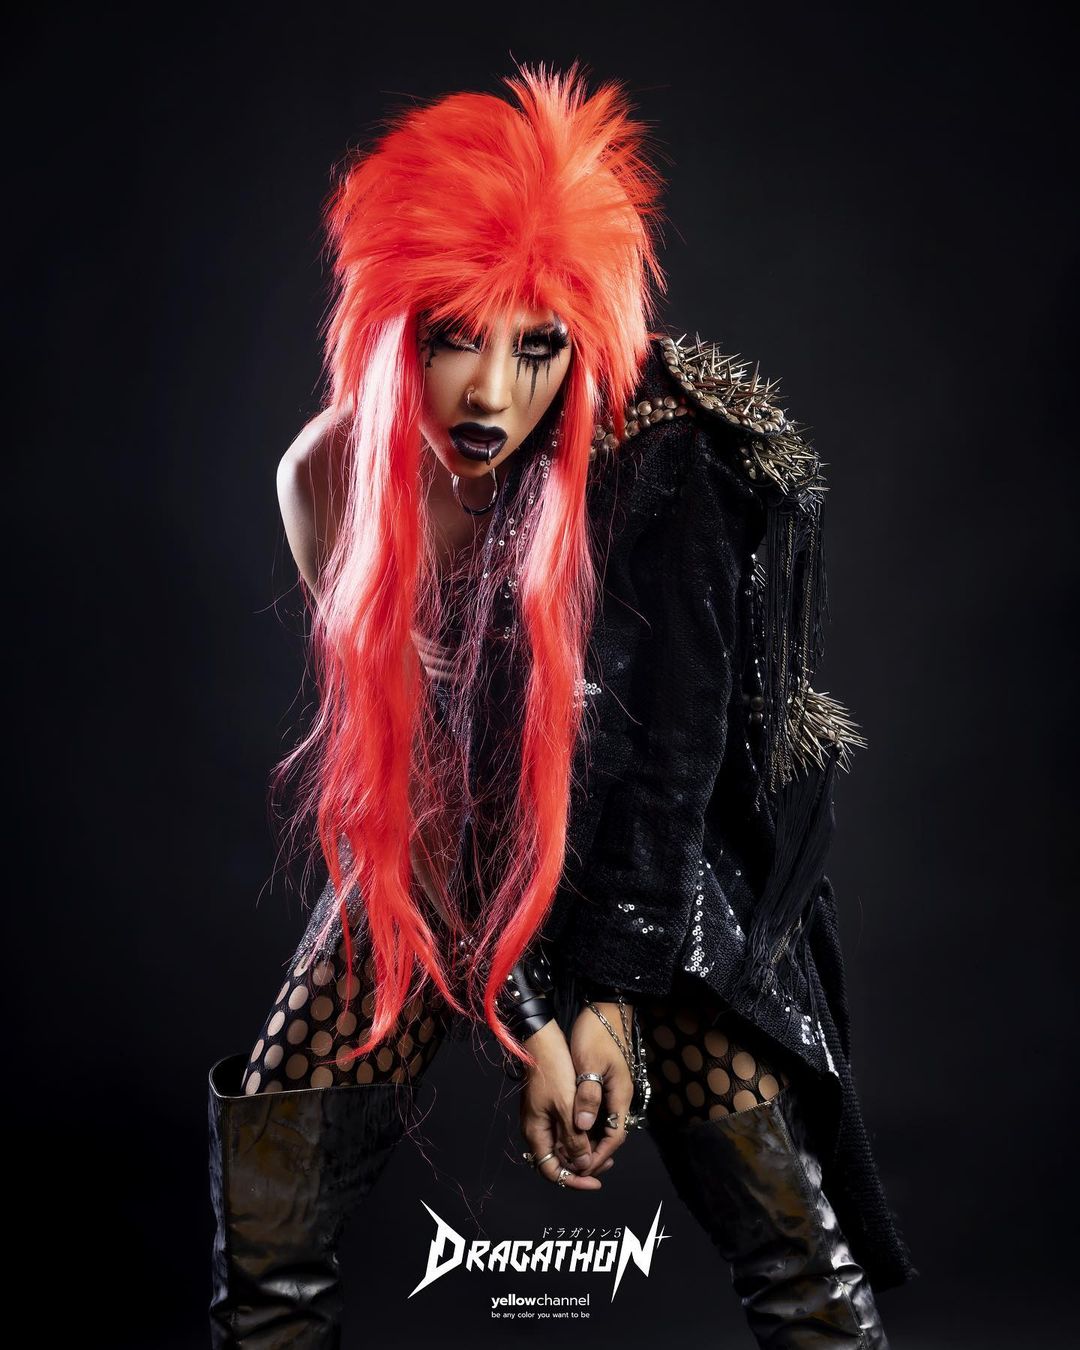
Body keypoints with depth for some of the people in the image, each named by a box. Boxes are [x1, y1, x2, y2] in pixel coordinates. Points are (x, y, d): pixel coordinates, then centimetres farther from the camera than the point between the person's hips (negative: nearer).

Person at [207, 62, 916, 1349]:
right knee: (267, 1142, -5)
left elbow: (669, 743, -16)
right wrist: (526, 1023, -16)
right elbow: (393, 758, -12)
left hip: (658, 845, -2)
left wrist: (613, 995, -15)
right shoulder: (333, 480, -16)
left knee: (751, 1140, -13)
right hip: (446, 848, 2)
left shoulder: (652, 462, -24)